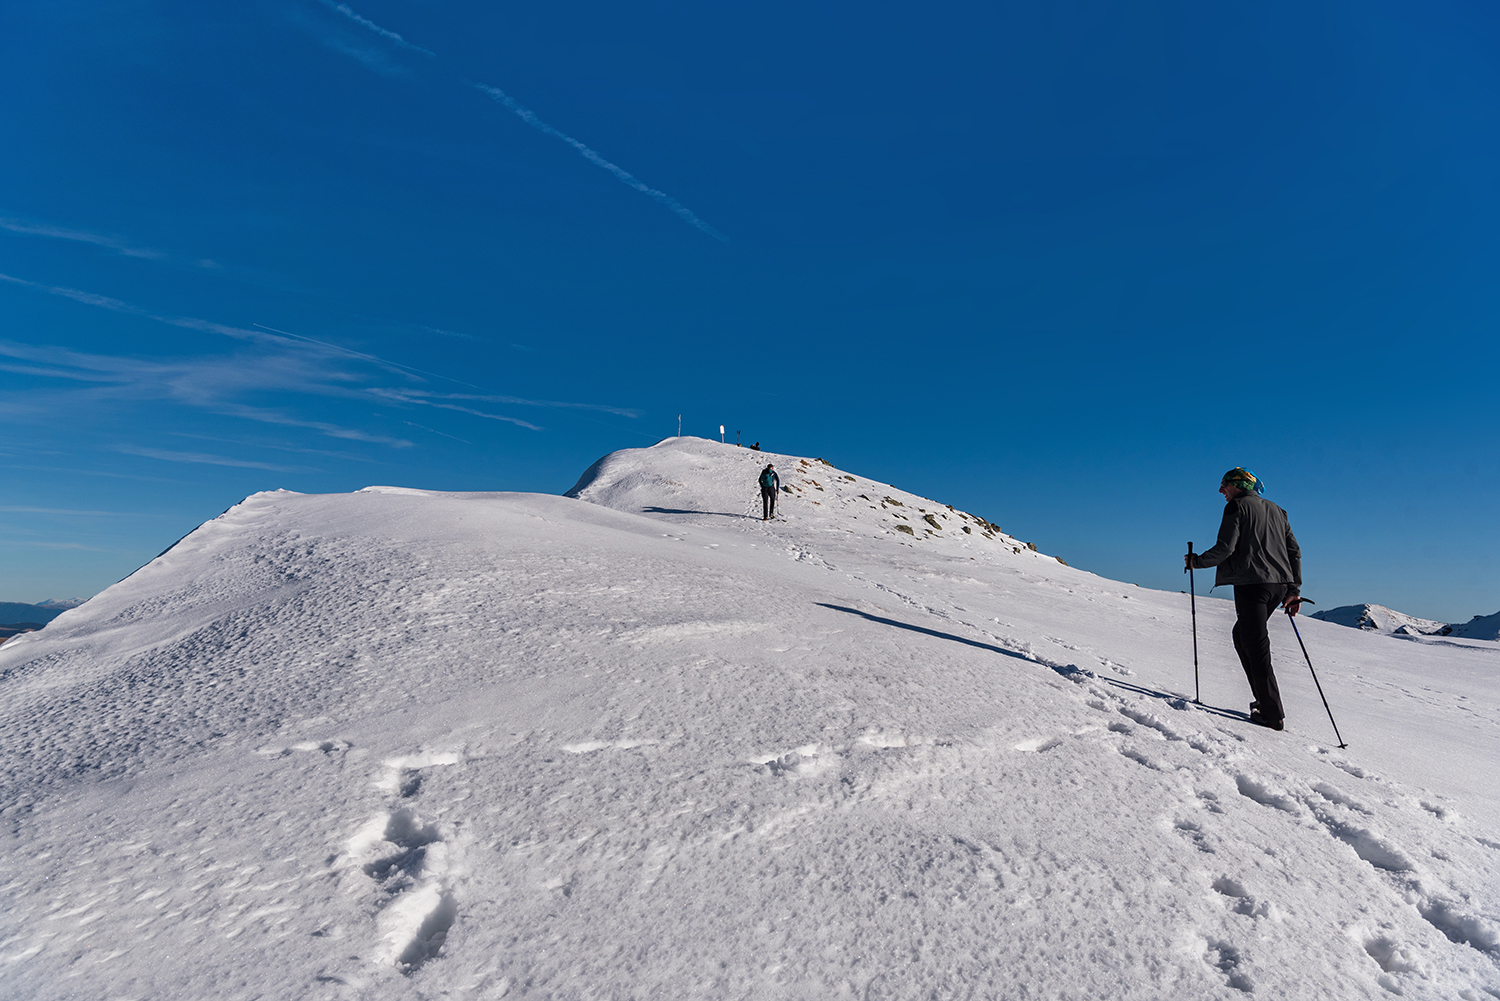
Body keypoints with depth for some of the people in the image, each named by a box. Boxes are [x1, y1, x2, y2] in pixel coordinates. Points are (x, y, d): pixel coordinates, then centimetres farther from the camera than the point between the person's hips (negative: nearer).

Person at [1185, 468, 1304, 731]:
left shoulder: (1237, 507, -2)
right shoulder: (1276, 511, 21)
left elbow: (1225, 548, -12)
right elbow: (1295, 551, 19)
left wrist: (1196, 561, 3)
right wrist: (1294, 589, 20)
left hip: (1251, 583, -8)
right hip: (1279, 585, 8)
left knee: (1256, 647, -5)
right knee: (1242, 635, 20)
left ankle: (1273, 714, -3)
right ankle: (1265, 697, 17)